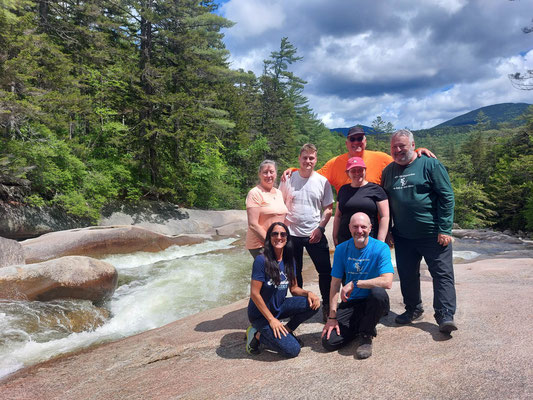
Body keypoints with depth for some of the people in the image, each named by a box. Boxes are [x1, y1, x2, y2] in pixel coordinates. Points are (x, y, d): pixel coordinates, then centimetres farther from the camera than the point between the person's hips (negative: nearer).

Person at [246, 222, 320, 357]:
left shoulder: (289, 260, 0)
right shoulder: (262, 260, -21)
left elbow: (294, 288, 6)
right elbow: (254, 293, -20)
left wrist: (308, 293, -15)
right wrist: (271, 320, -20)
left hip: (279, 307, 7)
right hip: (261, 314, -7)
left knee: (313, 303, -14)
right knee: (292, 349, -18)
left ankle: (286, 330, 5)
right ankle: (257, 335, 2)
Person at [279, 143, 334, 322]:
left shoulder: (322, 182, 0)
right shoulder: (288, 179, 0)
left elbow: (328, 208, 3)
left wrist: (320, 228, -8)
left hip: (315, 234, 0)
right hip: (292, 234, 1)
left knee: (325, 271, 0)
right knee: (294, 273, 13)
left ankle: (327, 305, 18)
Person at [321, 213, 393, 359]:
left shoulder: (381, 248, -12)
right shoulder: (341, 249, -2)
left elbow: (387, 282, -25)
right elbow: (335, 284, -2)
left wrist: (354, 283, -25)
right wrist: (332, 317, -8)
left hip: (373, 303, -2)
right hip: (350, 303, 2)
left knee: (378, 292, -37)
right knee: (329, 342, -14)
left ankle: (367, 336, -10)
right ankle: (358, 327, 17)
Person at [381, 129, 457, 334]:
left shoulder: (430, 165, -4)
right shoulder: (388, 171, 10)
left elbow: (446, 197, -7)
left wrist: (444, 229, -13)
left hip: (433, 234, -4)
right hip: (403, 236, 5)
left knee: (442, 274, -1)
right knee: (407, 276, 13)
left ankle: (445, 315, 8)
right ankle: (413, 309, 30)